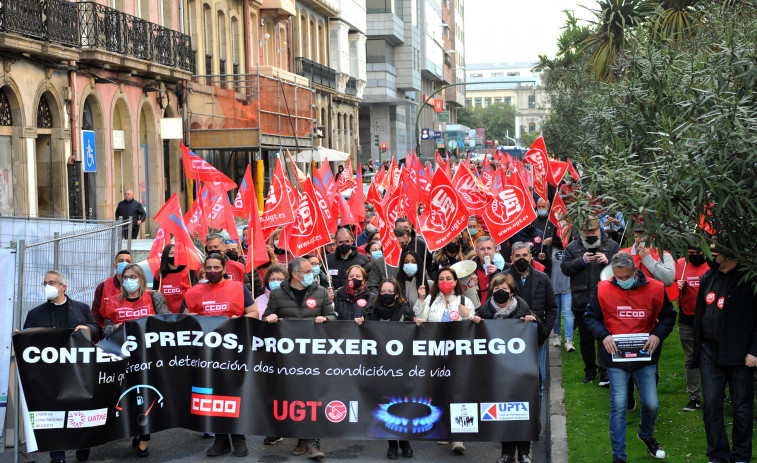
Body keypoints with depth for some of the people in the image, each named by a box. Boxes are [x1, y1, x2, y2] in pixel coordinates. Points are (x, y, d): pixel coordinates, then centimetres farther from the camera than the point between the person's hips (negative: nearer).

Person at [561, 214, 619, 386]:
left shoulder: (611, 246, 9)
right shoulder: (573, 247, 10)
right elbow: (565, 268, 1)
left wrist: (608, 261, -13)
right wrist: (581, 261, -13)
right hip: (581, 300, 2)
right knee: (585, 338, 11)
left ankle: (605, 374, -10)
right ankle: (590, 370, 25)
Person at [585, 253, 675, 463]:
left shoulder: (655, 289, -3)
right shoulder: (603, 290, -4)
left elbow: (668, 316, 7)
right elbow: (591, 317, 4)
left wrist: (657, 335, -10)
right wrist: (604, 335, -13)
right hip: (616, 358, -1)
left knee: (651, 404, 6)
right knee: (618, 407, -1)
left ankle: (646, 434, 40)